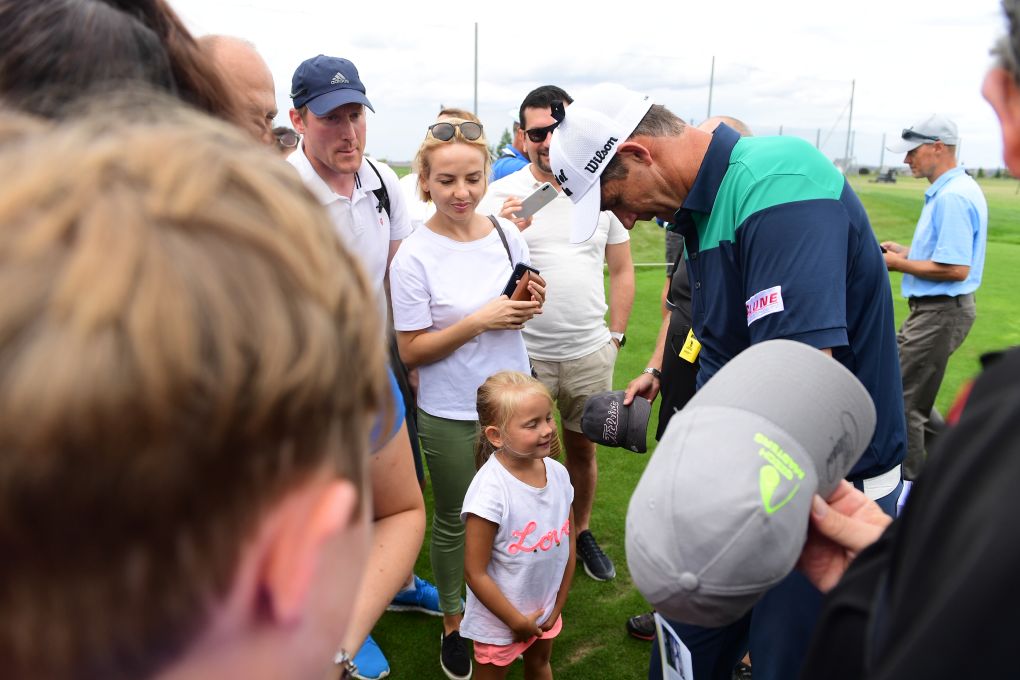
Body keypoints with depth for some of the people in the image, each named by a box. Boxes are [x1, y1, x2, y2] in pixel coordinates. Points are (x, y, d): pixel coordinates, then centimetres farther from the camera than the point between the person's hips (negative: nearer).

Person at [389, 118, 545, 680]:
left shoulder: (507, 234, -2)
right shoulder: (413, 258, -16)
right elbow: (411, 351, -13)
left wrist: (531, 307, -12)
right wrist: (480, 321, -24)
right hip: (450, 416, -4)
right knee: (454, 523, 14)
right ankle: (452, 621, 37)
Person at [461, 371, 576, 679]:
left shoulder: (558, 473, -13)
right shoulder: (490, 490, -31)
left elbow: (568, 542, 0)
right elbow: (475, 573, -24)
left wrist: (558, 605, 2)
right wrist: (517, 621, -14)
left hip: (546, 610, 5)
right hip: (500, 619, -5)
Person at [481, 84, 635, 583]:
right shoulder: (501, 195, -6)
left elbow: (622, 270, 9)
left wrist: (615, 336, 6)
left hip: (590, 354, 3)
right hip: (523, 353, -2)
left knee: (582, 449, 18)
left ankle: (581, 532, 39)